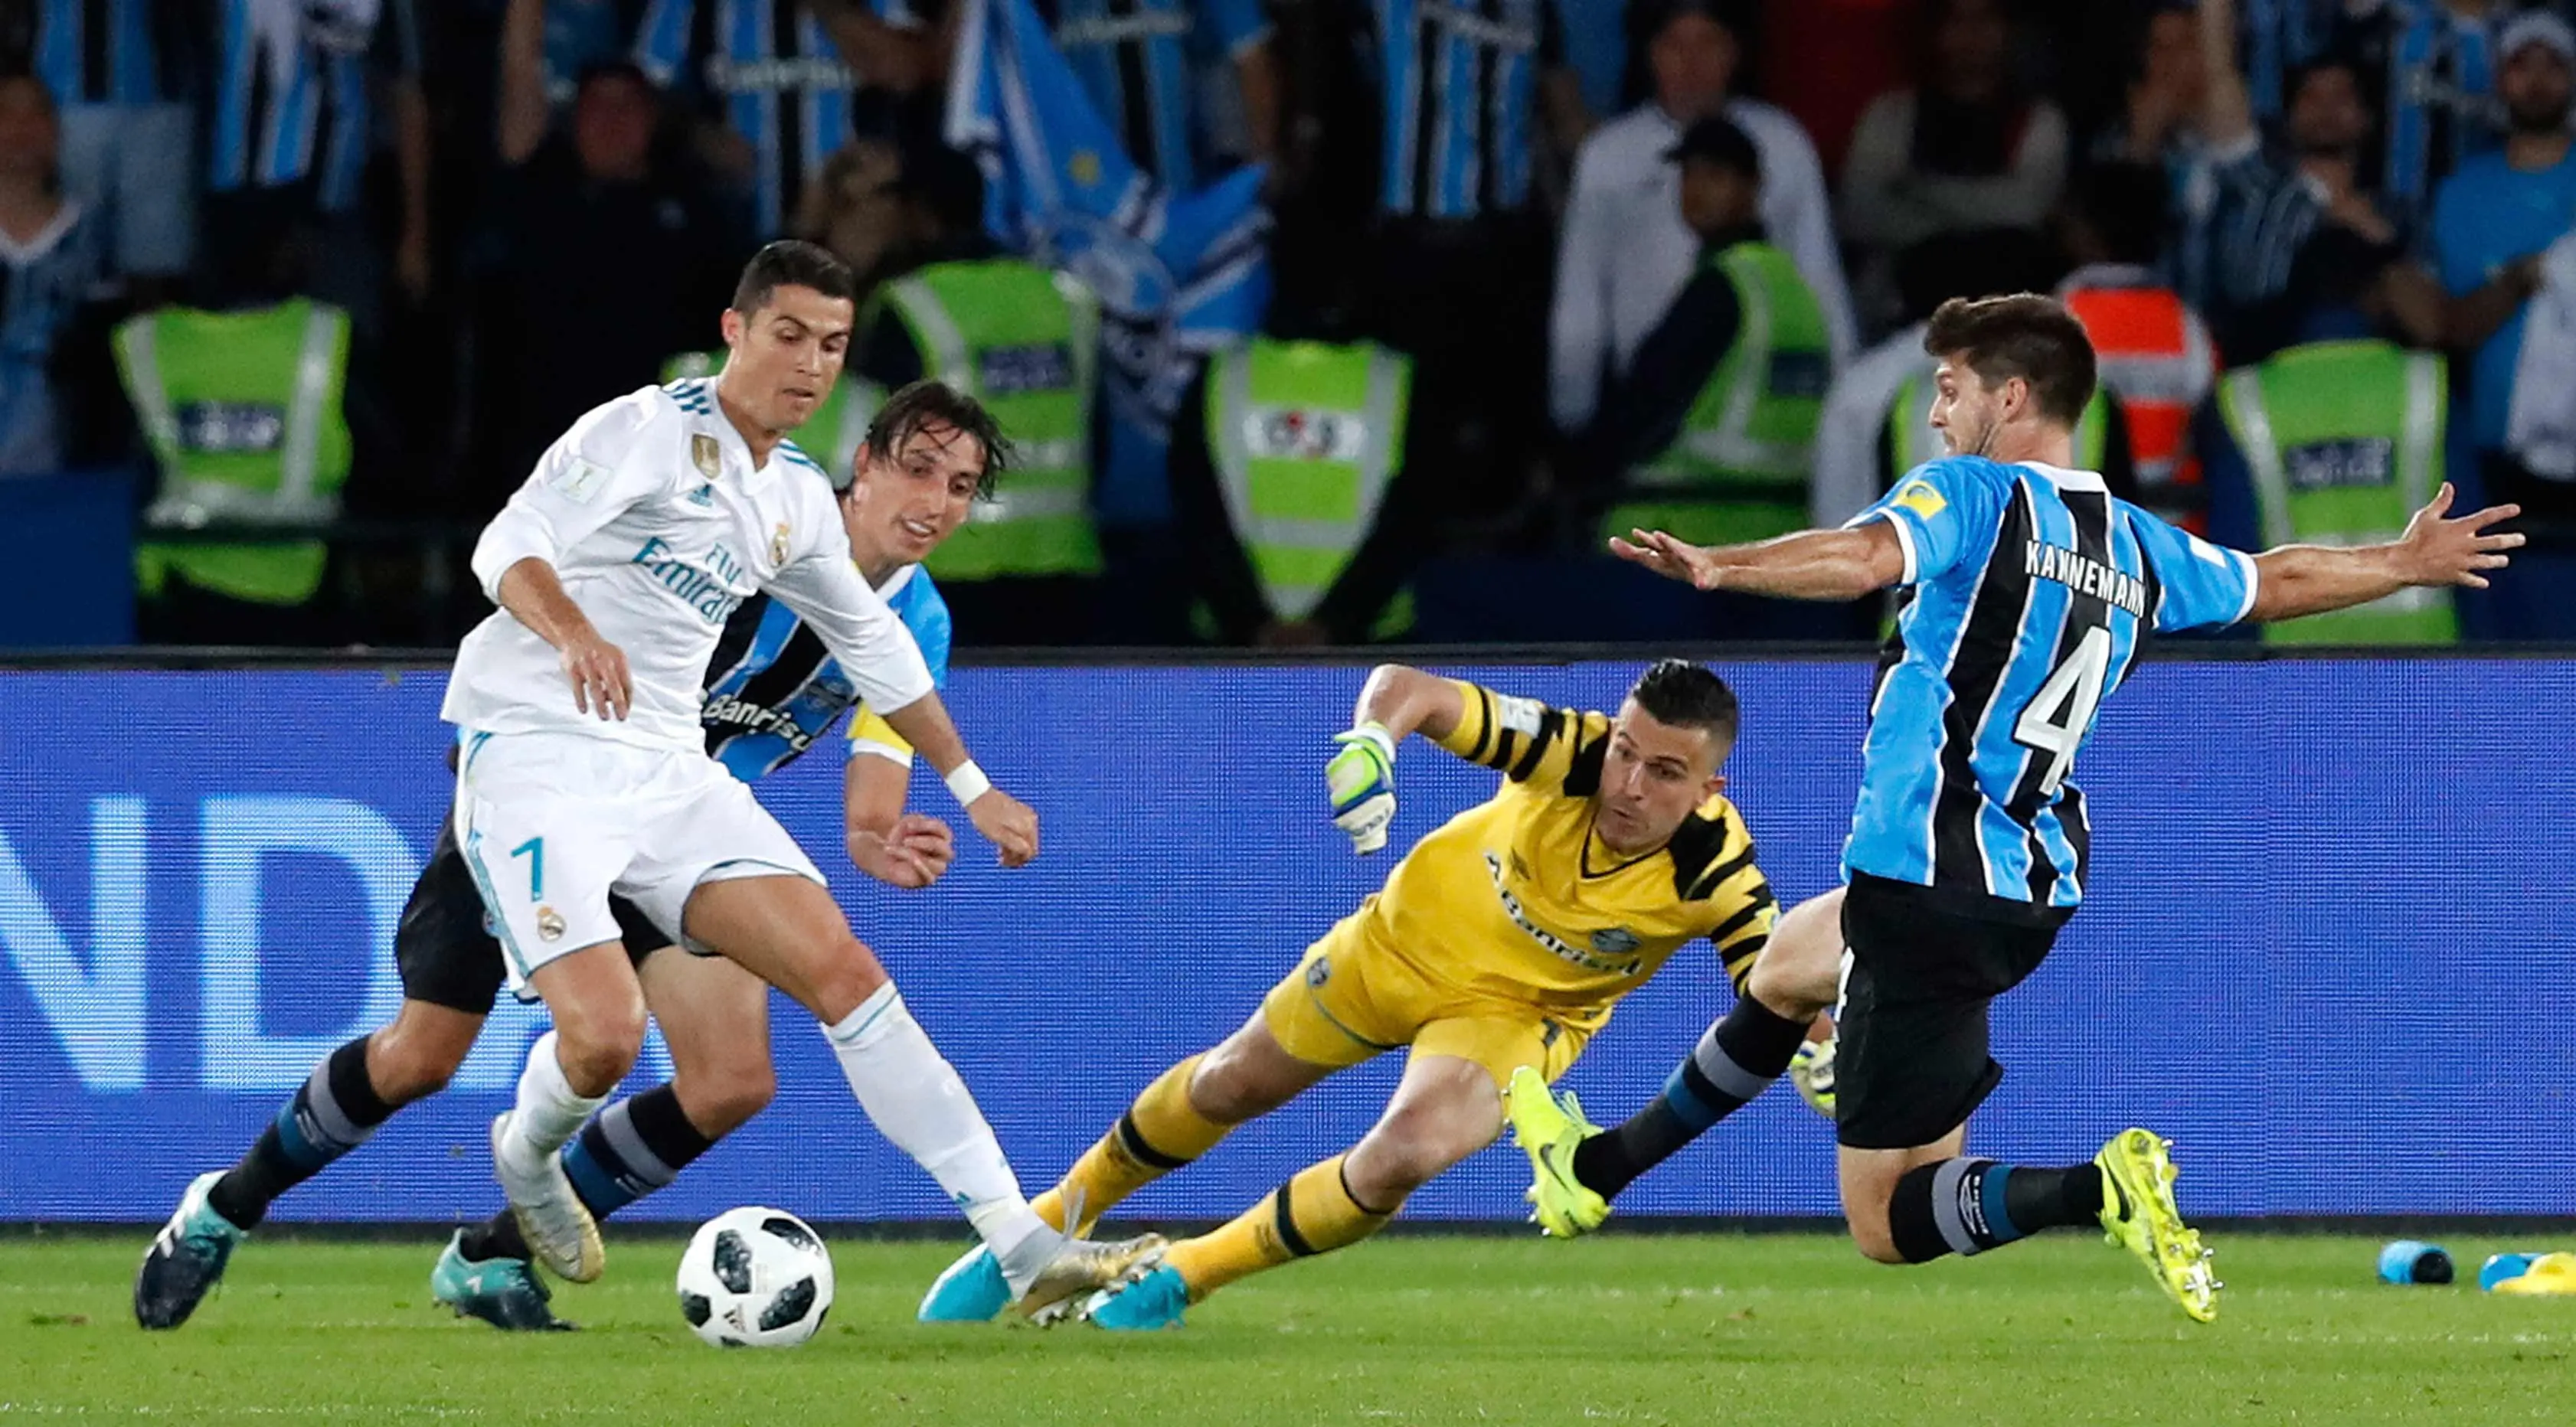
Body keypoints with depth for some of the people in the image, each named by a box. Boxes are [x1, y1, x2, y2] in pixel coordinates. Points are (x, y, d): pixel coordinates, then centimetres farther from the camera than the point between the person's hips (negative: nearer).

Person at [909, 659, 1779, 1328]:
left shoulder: (1714, 874, -31)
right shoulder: (1573, 753, -31)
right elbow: (1409, 688, -28)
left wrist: (1806, 1049, -51)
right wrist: (1371, 741, -49)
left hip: (1512, 1013, -2)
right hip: (1409, 933, 2)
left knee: (1402, 1159, -26)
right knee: (1231, 1084, 15)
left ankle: (1180, 1282, -2)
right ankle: (1060, 1218, 44)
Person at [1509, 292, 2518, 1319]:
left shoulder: (1971, 497, -9)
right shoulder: (2136, 546, 13)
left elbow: (1866, 557, -31)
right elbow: (2279, 581, 29)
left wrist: (1716, 568, -44)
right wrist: (2413, 564, 47)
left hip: (1932, 888, -9)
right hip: (2037, 893, 9)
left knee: (1885, 1223, -9)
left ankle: (2098, 1189, -29)